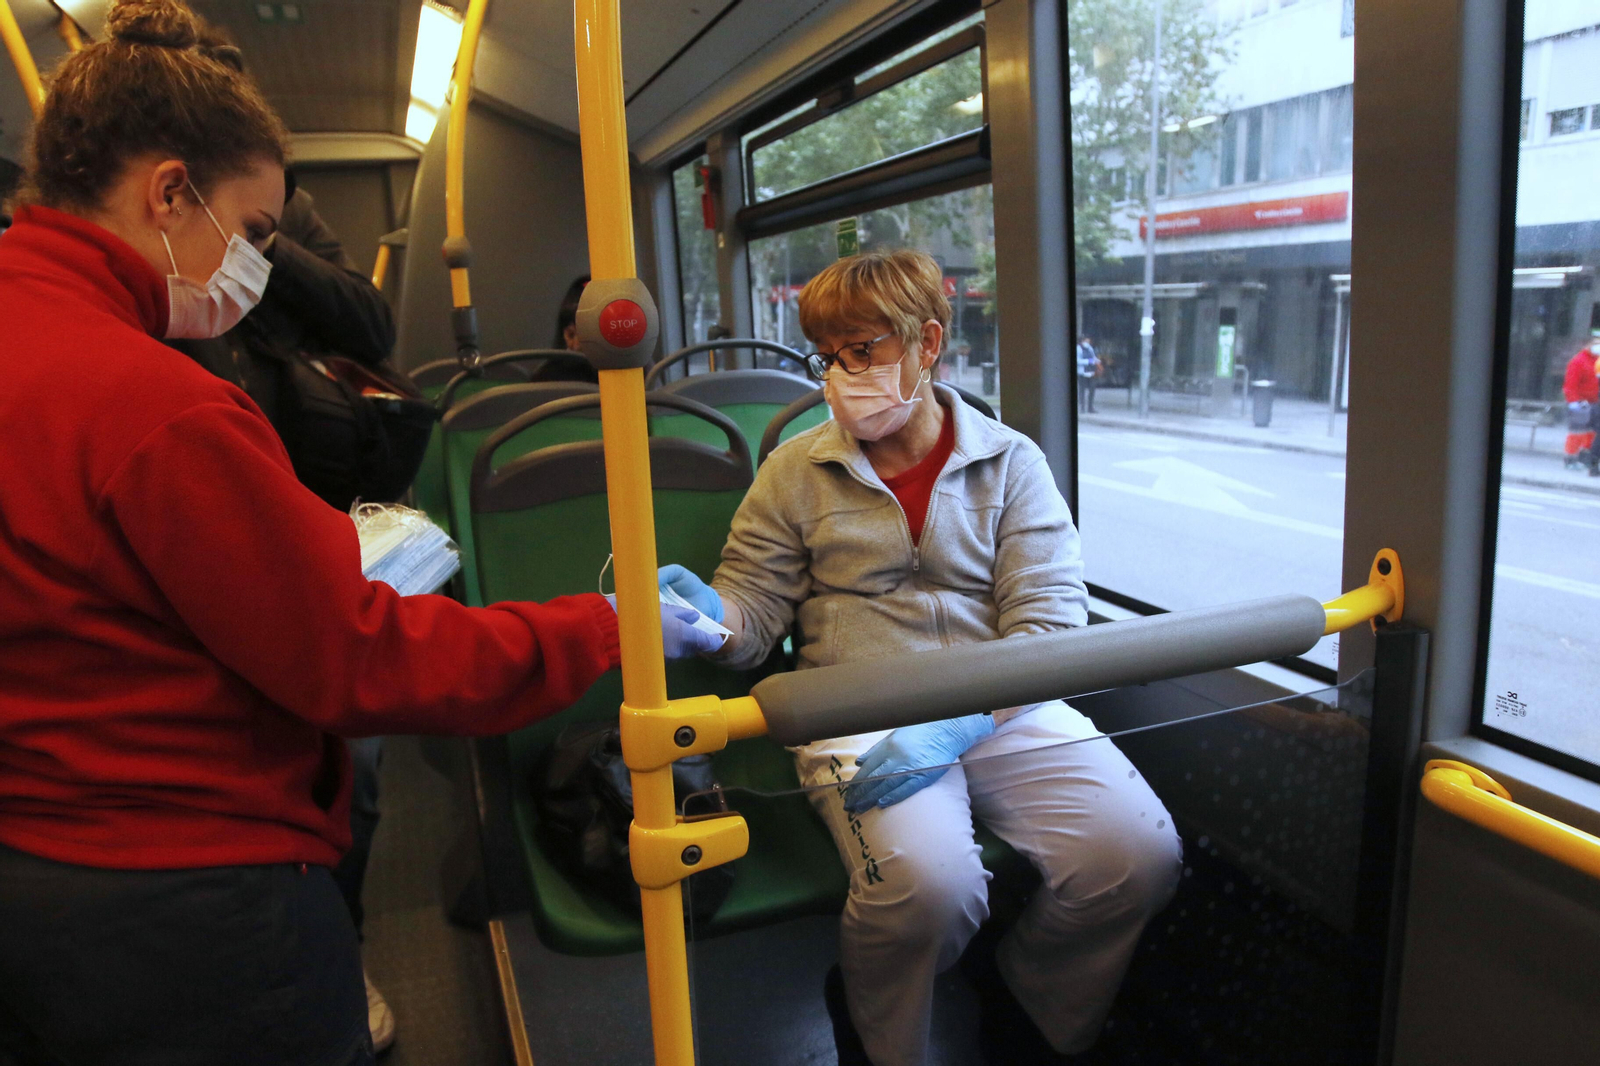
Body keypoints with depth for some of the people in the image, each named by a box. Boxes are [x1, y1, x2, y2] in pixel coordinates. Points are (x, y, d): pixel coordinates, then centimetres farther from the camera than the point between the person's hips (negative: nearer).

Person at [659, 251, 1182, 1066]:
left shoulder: (1011, 463, 6)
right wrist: (710, 612, -19)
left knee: (1138, 855, -19)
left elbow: (1050, 621, -4)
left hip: (1004, 708, 2)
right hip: (857, 717, -1)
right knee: (929, 881, -30)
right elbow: (754, 612, 7)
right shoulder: (796, 472, 8)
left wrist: (956, 723, -20)